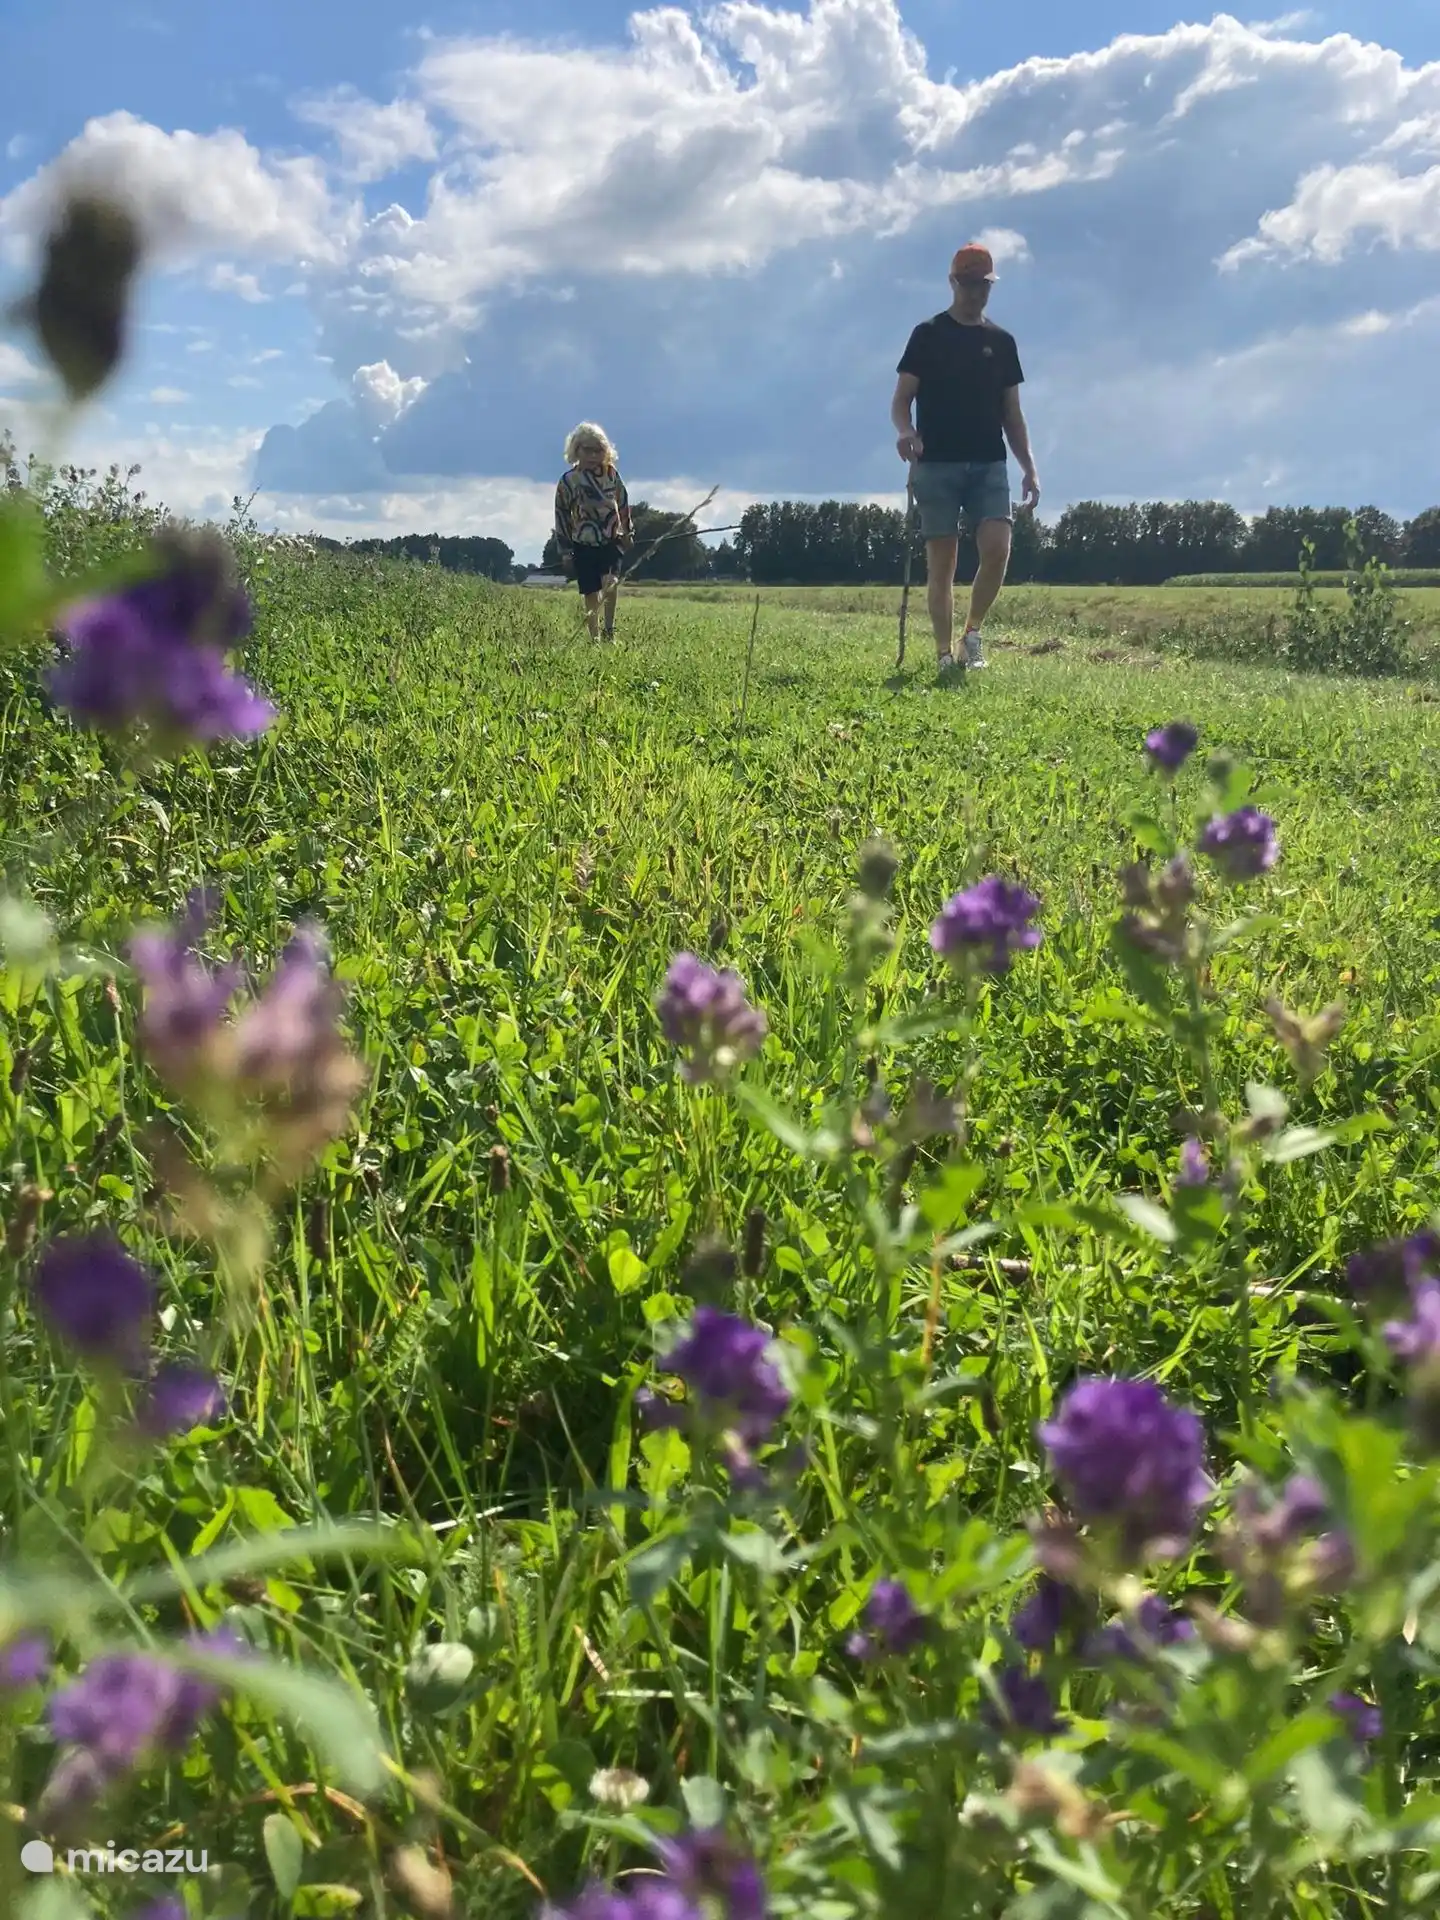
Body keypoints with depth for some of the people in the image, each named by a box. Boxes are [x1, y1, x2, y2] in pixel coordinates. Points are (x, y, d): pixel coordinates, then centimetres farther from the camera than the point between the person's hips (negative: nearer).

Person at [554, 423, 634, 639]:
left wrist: (627, 532, 17)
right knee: (591, 596, 1)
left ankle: (609, 632, -13)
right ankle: (595, 638, 11)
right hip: (584, 545, -1)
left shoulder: (611, 472, 0)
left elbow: (623, 503, 14)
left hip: (611, 541, 1)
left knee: (610, 583, -23)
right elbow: (561, 516, -2)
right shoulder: (568, 480, -6)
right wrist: (565, 551, -2)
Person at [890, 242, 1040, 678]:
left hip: (989, 465, 3)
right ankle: (944, 655, 3)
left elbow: (1012, 413, 16)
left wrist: (1029, 468, 7)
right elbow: (901, 400, 1)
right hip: (937, 464, -2)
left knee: (998, 548, -15)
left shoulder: (1002, 342, 15)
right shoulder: (928, 335, 5)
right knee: (941, 563, -4)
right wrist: (905, 430, -23)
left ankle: (973, 632, 6)